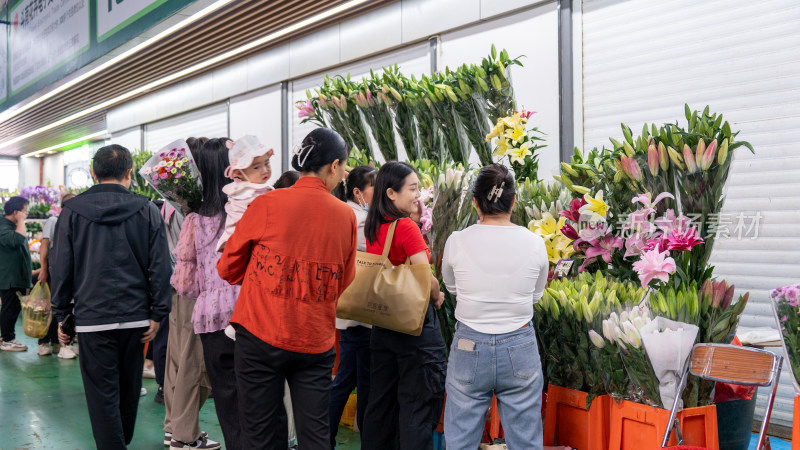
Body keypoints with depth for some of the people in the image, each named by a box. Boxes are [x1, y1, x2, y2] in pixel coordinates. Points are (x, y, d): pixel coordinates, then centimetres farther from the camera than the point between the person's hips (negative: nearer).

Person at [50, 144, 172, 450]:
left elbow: (60, 268, 2)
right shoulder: (147, 210, 0)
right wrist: (157, 313, 3)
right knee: (129, 387, 18)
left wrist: (61, 315, 9)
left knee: (102, 393, 3)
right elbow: (160, 267, -2)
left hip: (92, 318, -2)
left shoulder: (72, 211, 0)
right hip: (135, 316, 2)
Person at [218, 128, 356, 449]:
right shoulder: (346, 216, -2)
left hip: (261, 335, -2)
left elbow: (228, 269, 4)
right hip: (316, 341, 2)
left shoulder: (267, 205, -8)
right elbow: (345, 287, 8)